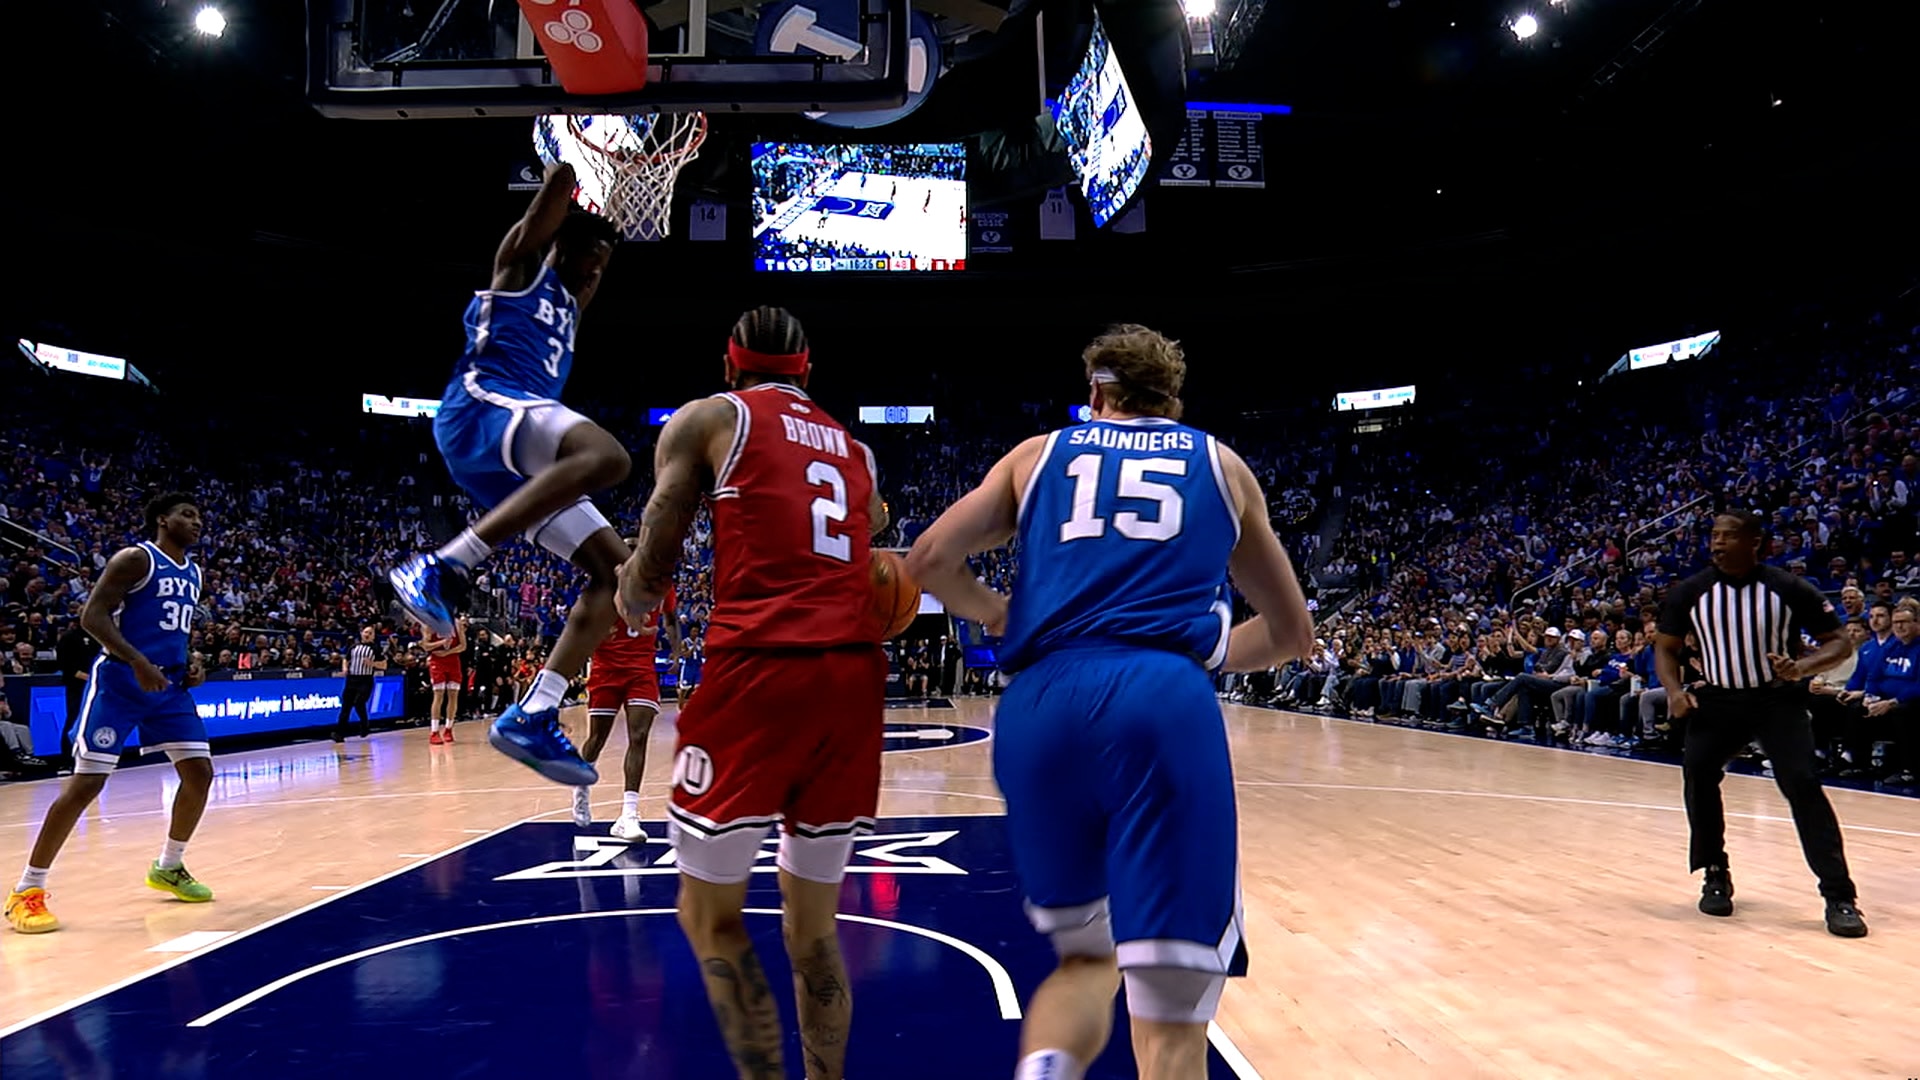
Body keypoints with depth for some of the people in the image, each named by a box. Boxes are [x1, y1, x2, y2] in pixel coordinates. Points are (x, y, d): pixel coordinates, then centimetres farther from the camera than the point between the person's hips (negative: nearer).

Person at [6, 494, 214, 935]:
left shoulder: (193, 573, 14)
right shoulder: (135, 559, -10)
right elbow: (92, 615, -16)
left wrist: (190, 662, 6)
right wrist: (137, 662, -26)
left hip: (169, 684, 7)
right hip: (119, 680, -7)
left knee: (199, 773, 3)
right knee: (86, 783, -10)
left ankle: (168, 868, 21)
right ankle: (26, 889, 1)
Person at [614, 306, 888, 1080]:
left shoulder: (707, 419, 10)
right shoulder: (856, 451, 25)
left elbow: (648, 575, 5)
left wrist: (630, 603, 26)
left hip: (758, 667, -5)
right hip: (855, 674, 5)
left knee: (710, 914, 9)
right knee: (813, 921, 18)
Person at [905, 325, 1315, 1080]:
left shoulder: (1040, 454, 23)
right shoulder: (1221, 465, 24)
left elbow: (929, 560, 11)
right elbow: (1292, 633, 28)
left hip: (1042, 704, 2)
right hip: (1165, 704, -2)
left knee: (1087, 955, 20)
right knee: (1171, 1008, 1)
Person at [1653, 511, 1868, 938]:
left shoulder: (1790, 589, -10)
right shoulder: (1690, 592, -4)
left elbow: (1840, 642, -4)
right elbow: (1666, 647, 7)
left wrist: (1802, 667, -24)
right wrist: (1674, 690, -12)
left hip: (1778, 697, -2)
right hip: (1717, 698, 2)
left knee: (1801, 783, -16)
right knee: (1697, 773, -14)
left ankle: (1839, 896, -9)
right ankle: (1716, 875, 6)